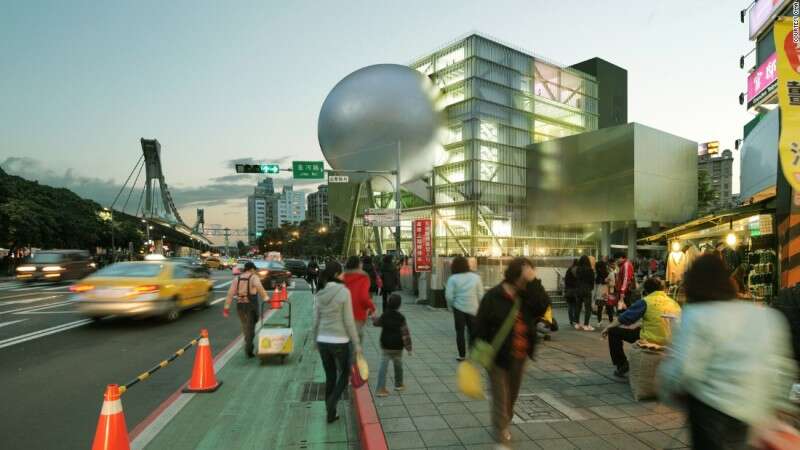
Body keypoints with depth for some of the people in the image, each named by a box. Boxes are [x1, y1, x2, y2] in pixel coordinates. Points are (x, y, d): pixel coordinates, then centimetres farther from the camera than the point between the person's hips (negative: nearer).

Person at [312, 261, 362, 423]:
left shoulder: (319, 294, 0)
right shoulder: (344, 291, -15)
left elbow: (316, 321, 5)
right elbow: (349, 321, -14)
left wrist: (316, 340, 19)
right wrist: (357, 343, -5)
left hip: (323, 341, 5)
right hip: (339, 341, -5)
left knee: (330, 377, 19)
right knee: (344, 374, 17)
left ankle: (330, 414, 26)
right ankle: (331, 404, 0)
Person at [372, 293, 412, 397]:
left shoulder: (384, 316, -5)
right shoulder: (401, 318, -13)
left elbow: (376, 323, 15)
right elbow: (405, 334, -13)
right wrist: (408, 347, -7)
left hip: (385, 346, 2)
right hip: (397, 347, -1)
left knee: (383, 366, 1)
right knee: (398, 366, 18)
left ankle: (380, 388, -7)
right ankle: (399, 385, 33)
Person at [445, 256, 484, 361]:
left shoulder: (453, 278, -8)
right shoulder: (476, 277, -2)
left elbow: (449, 296, -11)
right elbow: (480, 295, -2)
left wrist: (451, 305, 7)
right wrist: (478, 306, 12)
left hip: (459, 308, -1)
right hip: (473, 309, 2)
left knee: (460, 332, 9)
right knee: (473, 332, 13)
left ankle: (462, 355, 13)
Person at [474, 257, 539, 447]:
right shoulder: (493, 296, -17)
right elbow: (480, 326, -16)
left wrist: (533, 281, -24)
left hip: (519, 356, 6)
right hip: (498, 356, -6)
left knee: (512, 395, 22)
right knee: (501, 398, -1)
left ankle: (502, 426, 45)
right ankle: (502, 438, 10)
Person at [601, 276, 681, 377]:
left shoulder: (646, 302, -8)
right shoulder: (674, 303, 9)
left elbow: (623, 318, -4)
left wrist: (608, 328, 11)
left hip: (650, 341, -7)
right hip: (670, 344, 7)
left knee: (614, 331, 9)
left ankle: (622, 365, 13)